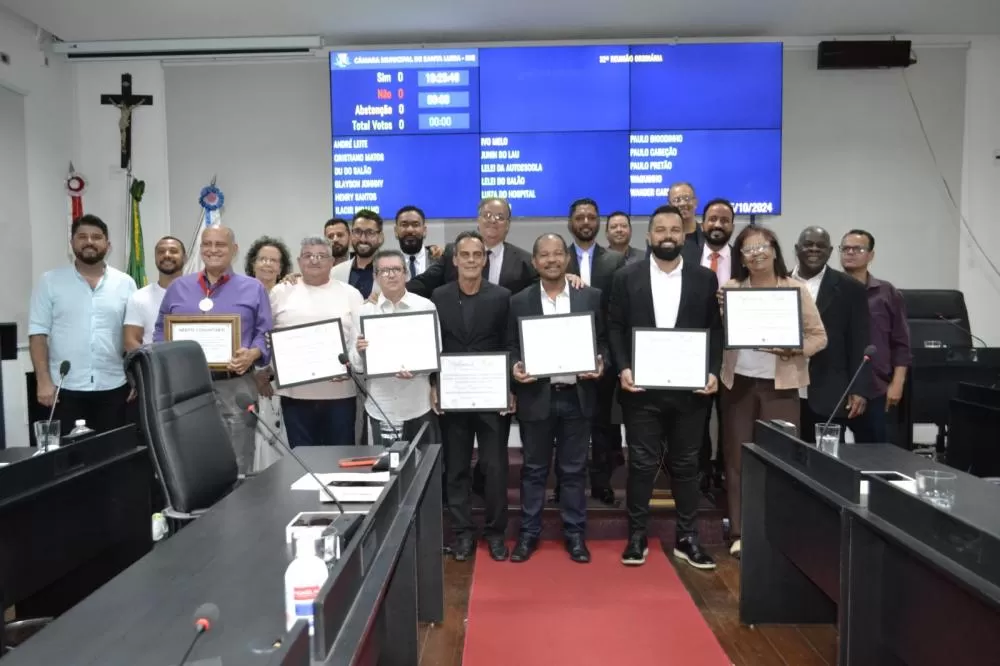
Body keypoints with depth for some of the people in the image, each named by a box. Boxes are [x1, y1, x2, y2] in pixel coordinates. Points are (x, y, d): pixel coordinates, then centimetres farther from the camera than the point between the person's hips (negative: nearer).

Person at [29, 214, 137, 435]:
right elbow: (38, 334, 0)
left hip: (113, 387, 1)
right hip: (66, 388, -1)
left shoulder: (125, 284, 5)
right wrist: (44, 381, -8)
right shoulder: (50, 282, 2)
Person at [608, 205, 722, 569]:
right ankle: (637, 536, 19)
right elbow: (615, 328, 2)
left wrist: (713, 372, -7)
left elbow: (716, 330, 5)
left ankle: (687, 538, 24)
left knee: (686, 465, 11)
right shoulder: (627, 277, 2)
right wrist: (623, 369, -11)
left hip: (690, 388, 1)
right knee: (642, 464, 6)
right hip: (642, 388, -1)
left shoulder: (705, 278, 5)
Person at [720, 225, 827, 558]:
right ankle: (740, 532, 17)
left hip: (780, 384, -1)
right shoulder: (731, 288, 3)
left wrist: (794, 350, -16)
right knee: (738, 458, 6)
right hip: (738, 382, 1)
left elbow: (819, 336, 1)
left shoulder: (796, 288, 0)